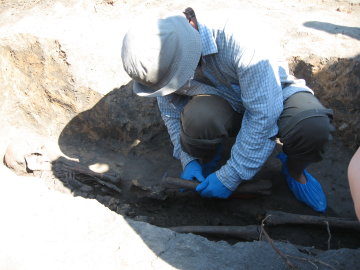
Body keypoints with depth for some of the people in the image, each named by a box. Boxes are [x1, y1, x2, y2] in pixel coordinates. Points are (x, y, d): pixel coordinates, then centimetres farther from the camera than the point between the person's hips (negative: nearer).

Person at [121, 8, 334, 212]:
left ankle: (295, 170, 0)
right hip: (224, 104, 3)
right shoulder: (165, 60, -20)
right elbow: (171, 113, -5)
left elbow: (264, 114, -35)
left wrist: (230, 177, -30)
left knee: (313, 127, -36)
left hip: (274, 94, -2)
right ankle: (208, 157, 2)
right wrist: (189, 161, -14)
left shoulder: (238, 41, -37)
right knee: (197, 115, -35)